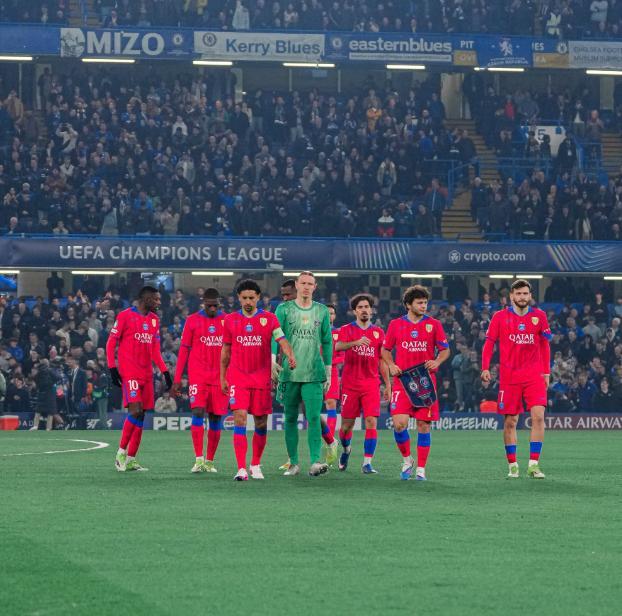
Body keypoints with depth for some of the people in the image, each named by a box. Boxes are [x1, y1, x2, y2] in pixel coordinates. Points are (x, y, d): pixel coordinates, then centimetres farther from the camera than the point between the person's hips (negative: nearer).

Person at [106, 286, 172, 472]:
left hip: (146, 374, 7)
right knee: (135, 410, -18)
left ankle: (131, 459, 8)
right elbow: (111, 343, -4)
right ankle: (121, 453, -7)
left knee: (141, 415, 4)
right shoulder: (125, 316, -4)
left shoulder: (154, 319, 16)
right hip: (129, 373, -7)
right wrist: (112, 368, -11)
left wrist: (165, 372, 12)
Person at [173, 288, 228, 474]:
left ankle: (209, 461, 12)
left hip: (220, 377, 2)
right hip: (197, 376, -2)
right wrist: (177, 379, 1)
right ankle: (198, 459, -18)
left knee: (216, 417, 3)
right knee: (198, 412, -16)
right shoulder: (192, 321, 4)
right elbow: (184, 350, 6)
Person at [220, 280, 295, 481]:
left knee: (261, 422, 6)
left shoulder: (269, 319, 2)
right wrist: (222, 378, 12)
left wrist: (290, 356, -30)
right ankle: (241, 469, -16)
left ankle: (256, 466, 25)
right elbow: (225, 351, 14)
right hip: (237, 377, 0)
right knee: (240, 418, -13)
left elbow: (282, 340, -10)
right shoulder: (230, 320, 7)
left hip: (262, 378, 0)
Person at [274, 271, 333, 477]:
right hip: (289, 373, 0)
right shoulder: (284, 309, 4)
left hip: (314, 374, 0)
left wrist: (328, 370, 11)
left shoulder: (322, 311, 10)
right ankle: (293, 463, 13)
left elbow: (327, 342, 14)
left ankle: (315, 462, -18)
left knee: (314, 417, -12)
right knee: (290, 419, 5)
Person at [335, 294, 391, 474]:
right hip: (350, 384, -1)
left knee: (371, 422, -12)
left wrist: (388, 385, 11)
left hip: (371, 386, 1)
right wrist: (356, 342, -37)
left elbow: (382, 361, 14)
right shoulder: (347, 329, 3)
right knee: (347, 424, 6)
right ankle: (346, 449, 37)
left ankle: (367, 463, -10)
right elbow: (338, 346, -19)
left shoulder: (378, 332, 10)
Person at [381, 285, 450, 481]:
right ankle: (407, 460, 11)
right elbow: (385, 349, 15)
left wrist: (437, 361, -11)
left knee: (423, 426, 0)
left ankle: (421, 469, 8)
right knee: (399, 423, -13)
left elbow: (445, 350, 9)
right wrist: (391, 365, -3)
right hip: (402, 380, 0)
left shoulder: (433, 324, 5)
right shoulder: (396, 324, 6)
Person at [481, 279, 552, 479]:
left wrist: (546, 372, 8)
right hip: (509, 376, 0)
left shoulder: (539, 316, 6)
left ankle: (534, 465, -11)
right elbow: (489, 343, 3)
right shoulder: (500, 317, 2)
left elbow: (545, 345, 13)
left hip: (534, 375, 0)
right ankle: (512, 465, 13)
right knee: (509, 421, 2)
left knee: (538, 416, -14)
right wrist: (485, 368, -9)